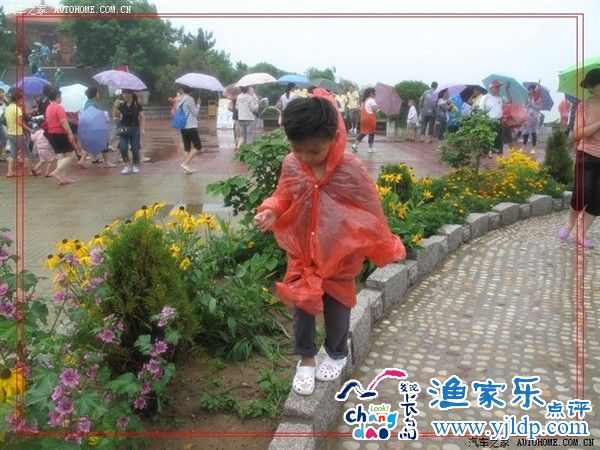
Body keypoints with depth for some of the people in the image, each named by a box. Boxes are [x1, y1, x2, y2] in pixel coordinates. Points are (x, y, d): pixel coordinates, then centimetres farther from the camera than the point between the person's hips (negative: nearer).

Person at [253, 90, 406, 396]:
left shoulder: (351, 169, -22)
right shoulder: (291, 165, -12)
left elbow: (371, 211, -10)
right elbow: (283, 197, 6)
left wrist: (386, 248, -1)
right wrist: (270, 211, -17)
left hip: (339, 257, -2)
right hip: (302, 255, 2)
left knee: (337, 308, 15)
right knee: (301, 305, 11)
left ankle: (337, 354, 42)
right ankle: (306, 359, 33)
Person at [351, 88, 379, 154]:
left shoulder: (363, 101, 13)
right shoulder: (371, 100, -12)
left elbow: (361, 109, 13)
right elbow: (375, 109, -17)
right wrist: (378, 107, -1)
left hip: (363, 118, 8)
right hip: (370, 118, -8)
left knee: (363, 132, 13)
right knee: (371, 133, 2)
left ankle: (355, 145, 2)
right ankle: (370, 148, 6)